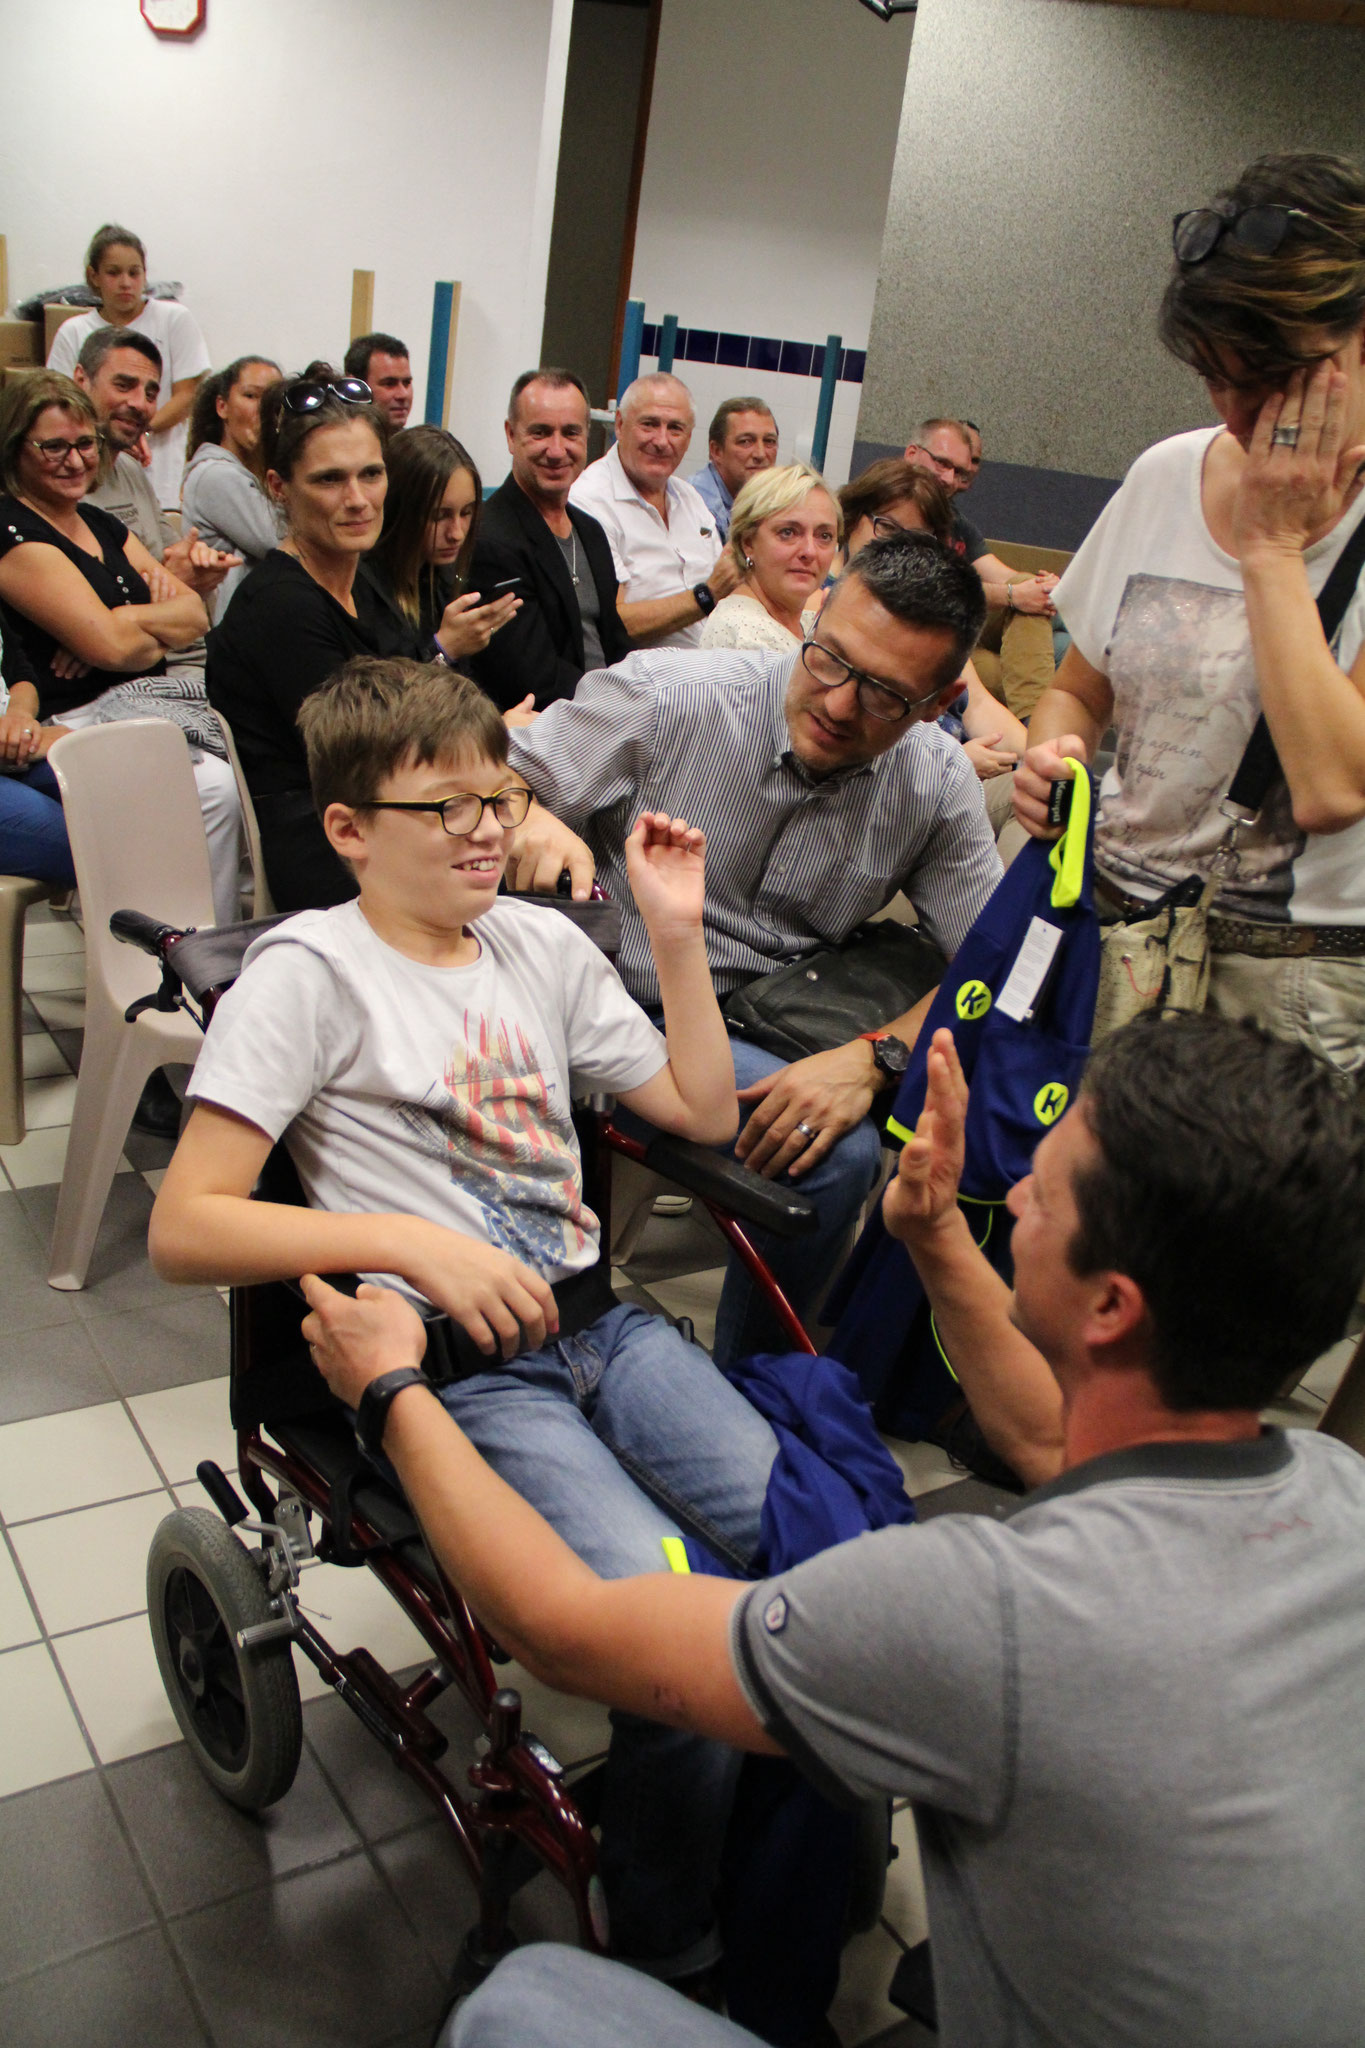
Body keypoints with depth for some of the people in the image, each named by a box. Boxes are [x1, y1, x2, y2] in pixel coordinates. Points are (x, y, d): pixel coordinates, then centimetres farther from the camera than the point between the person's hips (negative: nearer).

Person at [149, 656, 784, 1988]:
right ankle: (665, 1953, 3)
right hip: (450, 1373, -6)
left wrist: (678, 931, 8)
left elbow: (703, 1113, 17)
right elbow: (184, 1229, -11)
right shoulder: (311, 970, -4)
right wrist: (413, 1240, -19)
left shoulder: (542, 942, 14)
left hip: (595, 1325, 6)